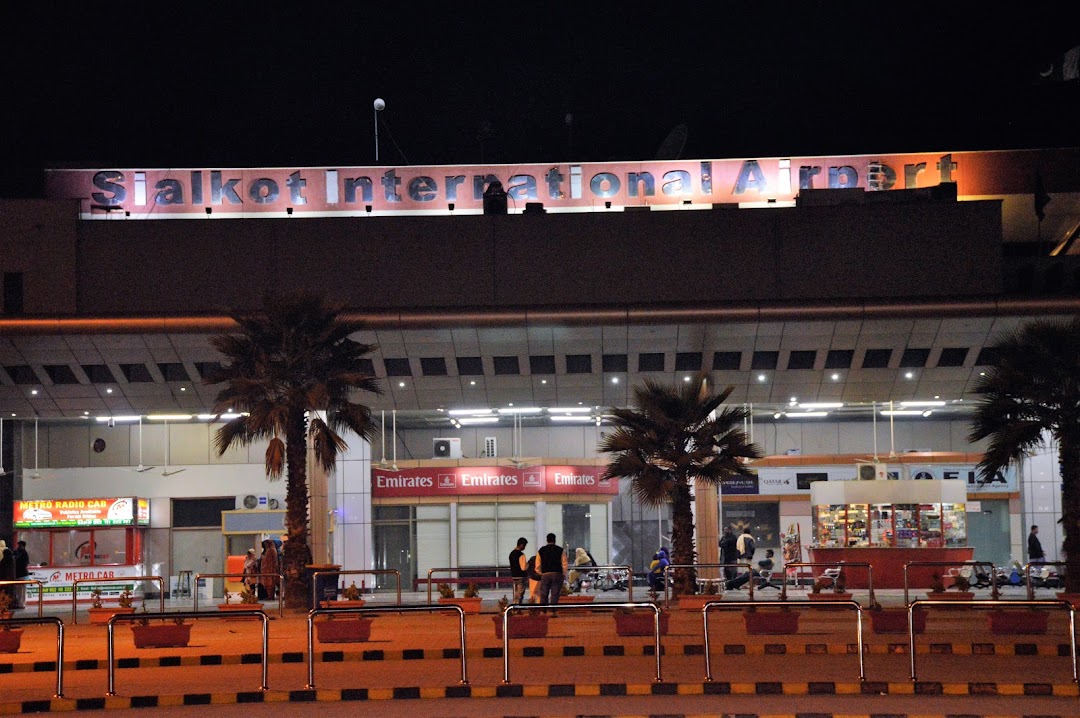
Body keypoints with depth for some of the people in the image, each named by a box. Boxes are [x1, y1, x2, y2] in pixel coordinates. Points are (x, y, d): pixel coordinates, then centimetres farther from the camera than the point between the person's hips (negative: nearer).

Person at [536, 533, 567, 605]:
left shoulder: (541, 550, 8)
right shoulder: (560, 550, 2)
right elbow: (564, 564, 0)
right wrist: (564, 575, 10)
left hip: (545, 575, 1)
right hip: (557, 574, -1)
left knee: (543, 596, 7)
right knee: (554, 595, 0)